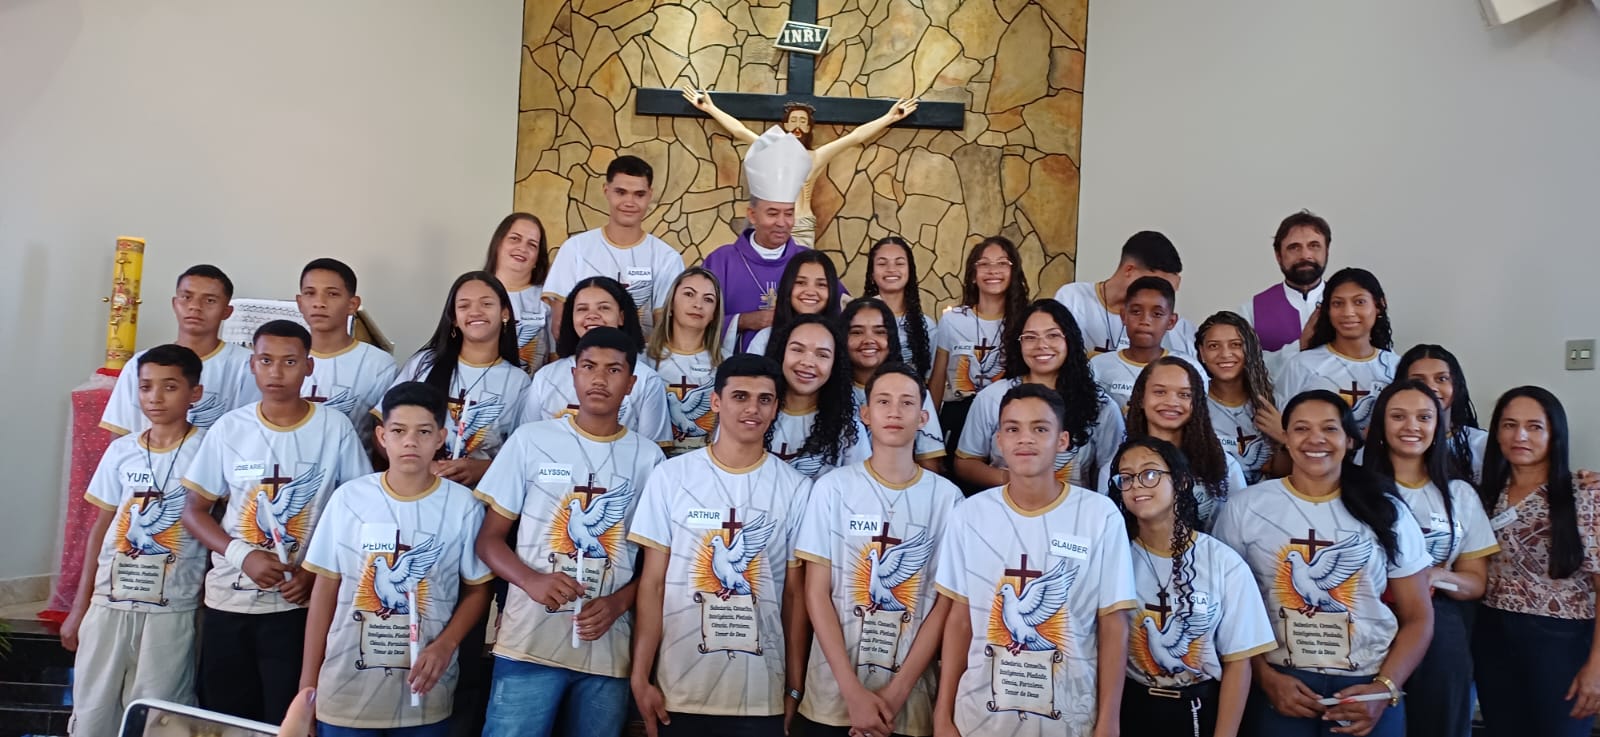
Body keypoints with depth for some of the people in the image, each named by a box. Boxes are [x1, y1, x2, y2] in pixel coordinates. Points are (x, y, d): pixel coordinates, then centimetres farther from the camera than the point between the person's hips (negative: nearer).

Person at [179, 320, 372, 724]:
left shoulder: (335, 428, -4)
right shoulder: (229, 428, 1)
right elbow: (194, 510, 5)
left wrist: (318, 571, -12)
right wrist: (242, 554, -13)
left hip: (300, 602, -2)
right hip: (229, 600, 2)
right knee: (224, 719, 11)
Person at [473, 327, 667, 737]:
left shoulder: (648, 458, 5)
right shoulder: (532, 440, 2)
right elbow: (489, 538, 4)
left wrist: (617, 602, -11)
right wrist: (532, 581, -15)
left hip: (610, 651, 1)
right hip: (529, 644, -1)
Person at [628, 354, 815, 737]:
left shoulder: (796, 489, 1)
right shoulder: (671, 476, 0)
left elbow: (795, 594, 4)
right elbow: (652, 583, 1)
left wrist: (795, 689, 2)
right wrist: (640, 677, -4)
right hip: (679, 690, 0)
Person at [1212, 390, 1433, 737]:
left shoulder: (1386, 511, 3)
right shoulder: (1245, 509, -1)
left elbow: (1417, 617, 4)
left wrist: (1385, 689, -8)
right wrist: (1266, 678, -12)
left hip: (1367, 689, 1)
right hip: (1281, 687, -1)